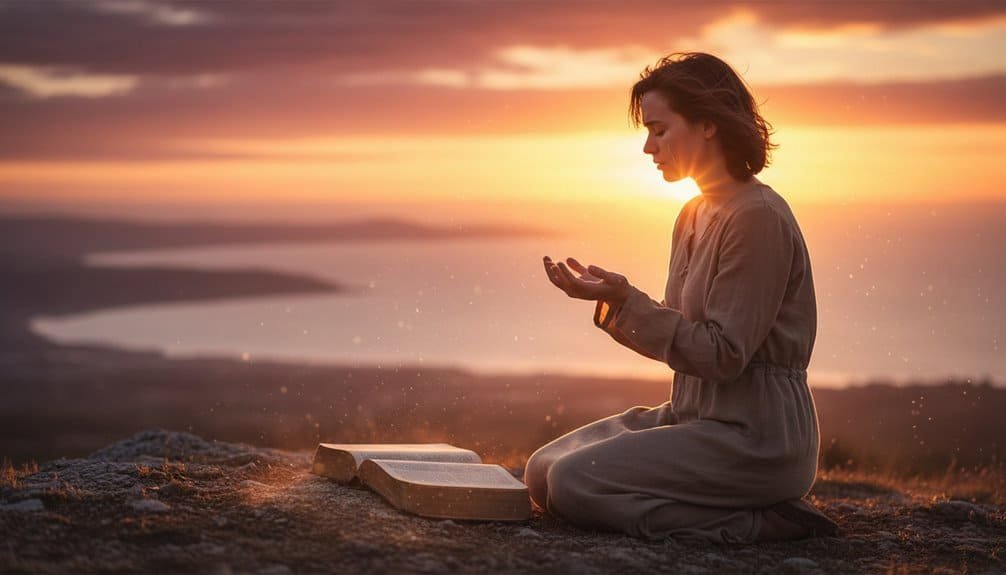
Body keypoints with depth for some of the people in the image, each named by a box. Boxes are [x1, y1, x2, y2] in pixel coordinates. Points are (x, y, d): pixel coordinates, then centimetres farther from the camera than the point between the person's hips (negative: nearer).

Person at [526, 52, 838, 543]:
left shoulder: (758, 217, -16)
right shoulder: (695, 216, 12)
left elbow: (723, 355, -19)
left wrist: (626, 301, -22)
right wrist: (612, 302, 0)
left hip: (754, 435, -10)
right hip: (695, 413, 10)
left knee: (573, 483, -19)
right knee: (542, 471, 4)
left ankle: (758, 521, -10)